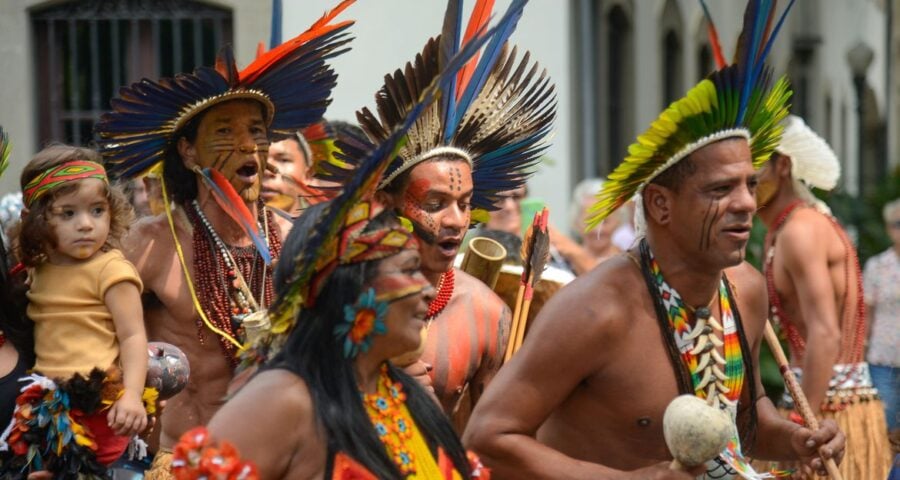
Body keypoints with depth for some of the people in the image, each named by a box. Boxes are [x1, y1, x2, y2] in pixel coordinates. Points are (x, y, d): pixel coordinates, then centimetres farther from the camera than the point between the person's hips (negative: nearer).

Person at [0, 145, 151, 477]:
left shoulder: (111, 270, -7)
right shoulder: (39, 270, 13)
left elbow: (133, 336, -11)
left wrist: (132, 395, -22)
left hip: (97, 404, -6)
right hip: (48, 401, 6)